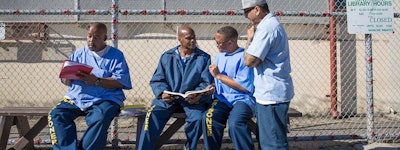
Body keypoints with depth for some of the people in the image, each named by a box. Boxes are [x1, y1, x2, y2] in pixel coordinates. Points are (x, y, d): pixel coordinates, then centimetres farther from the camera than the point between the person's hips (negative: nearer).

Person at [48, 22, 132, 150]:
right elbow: (66, 81, 16)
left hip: (104, 99, -4)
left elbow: (120, 82, -5)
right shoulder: (78, 54, 20)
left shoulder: (116, 56, 9)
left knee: (100, 118, -36)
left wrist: (96, 81, -16)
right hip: (76, 98, 4)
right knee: (56, 114, -24)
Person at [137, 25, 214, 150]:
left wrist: (198, 95, -19)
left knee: (198, 118, -31)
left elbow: (206, 82, 1)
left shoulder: (204, 58, 8)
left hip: (193, 99, -1)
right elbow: (157, 80, 9)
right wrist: (162, 93, -13)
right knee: (153, 114, -27)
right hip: (169, 97, 1)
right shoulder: (167, 57, 13)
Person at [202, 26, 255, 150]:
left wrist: (219, 75, -8)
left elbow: (245, 87, -14)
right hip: (222, 98, 6)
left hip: (242, 99, -6)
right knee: (209, 118, -27)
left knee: (235, 123, -36)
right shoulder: (219, 56, 18)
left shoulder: (244, 57, -8)